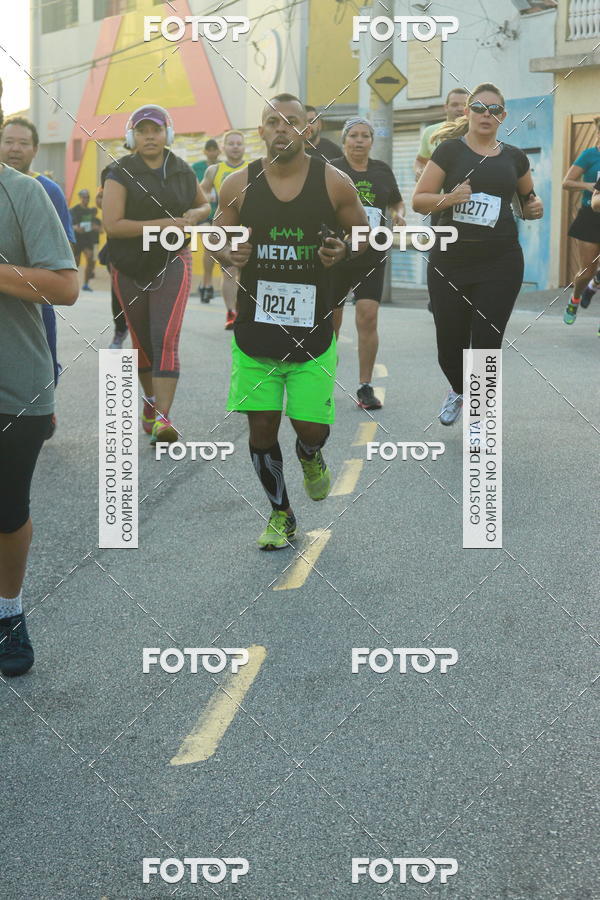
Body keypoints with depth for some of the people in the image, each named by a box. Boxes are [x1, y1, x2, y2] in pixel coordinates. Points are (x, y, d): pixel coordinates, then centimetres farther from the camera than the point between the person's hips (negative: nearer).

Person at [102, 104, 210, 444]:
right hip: (130, 268, 0)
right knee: (142, 340, 12)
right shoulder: (120, 173, -6)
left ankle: (163, 417, -21)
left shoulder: (182, 171, 5)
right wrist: (164, 224, -19)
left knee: (166, 339, -15)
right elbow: (113, 224, -16)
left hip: (172, 263, 0)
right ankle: (151, 400, 35)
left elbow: (204, 203, 23)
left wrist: (195, 215, -2)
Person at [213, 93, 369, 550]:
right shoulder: (239, 185, -2)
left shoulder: (334, 182, -4)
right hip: (255, 329, 1)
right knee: (261, 428, 4)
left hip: (313, 330, -1)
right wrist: (229, 255, -12)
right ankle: (281, 515, 26)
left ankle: (310, 456, 40)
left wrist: (343, 250, -13)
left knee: (311, 426, -1)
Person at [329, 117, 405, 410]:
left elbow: (397, 202, 23)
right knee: (330, 321, 6)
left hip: (371, 257, 2)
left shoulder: (382, 170, 10)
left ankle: (365, 388, -2)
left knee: (368, 319, -10)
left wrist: (399, 215, 3)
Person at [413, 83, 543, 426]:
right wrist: (448, 198, -21)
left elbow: (529, 197, 25)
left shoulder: (514, 157, 9)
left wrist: (534, 206, 2)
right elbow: (418, 200, -2)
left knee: (486, 343, -3)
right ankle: (459, 391, 38)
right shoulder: (450, 150, 0)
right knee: (450, 343, 5)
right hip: (449, 262, -1)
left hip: (500, 264, 1)